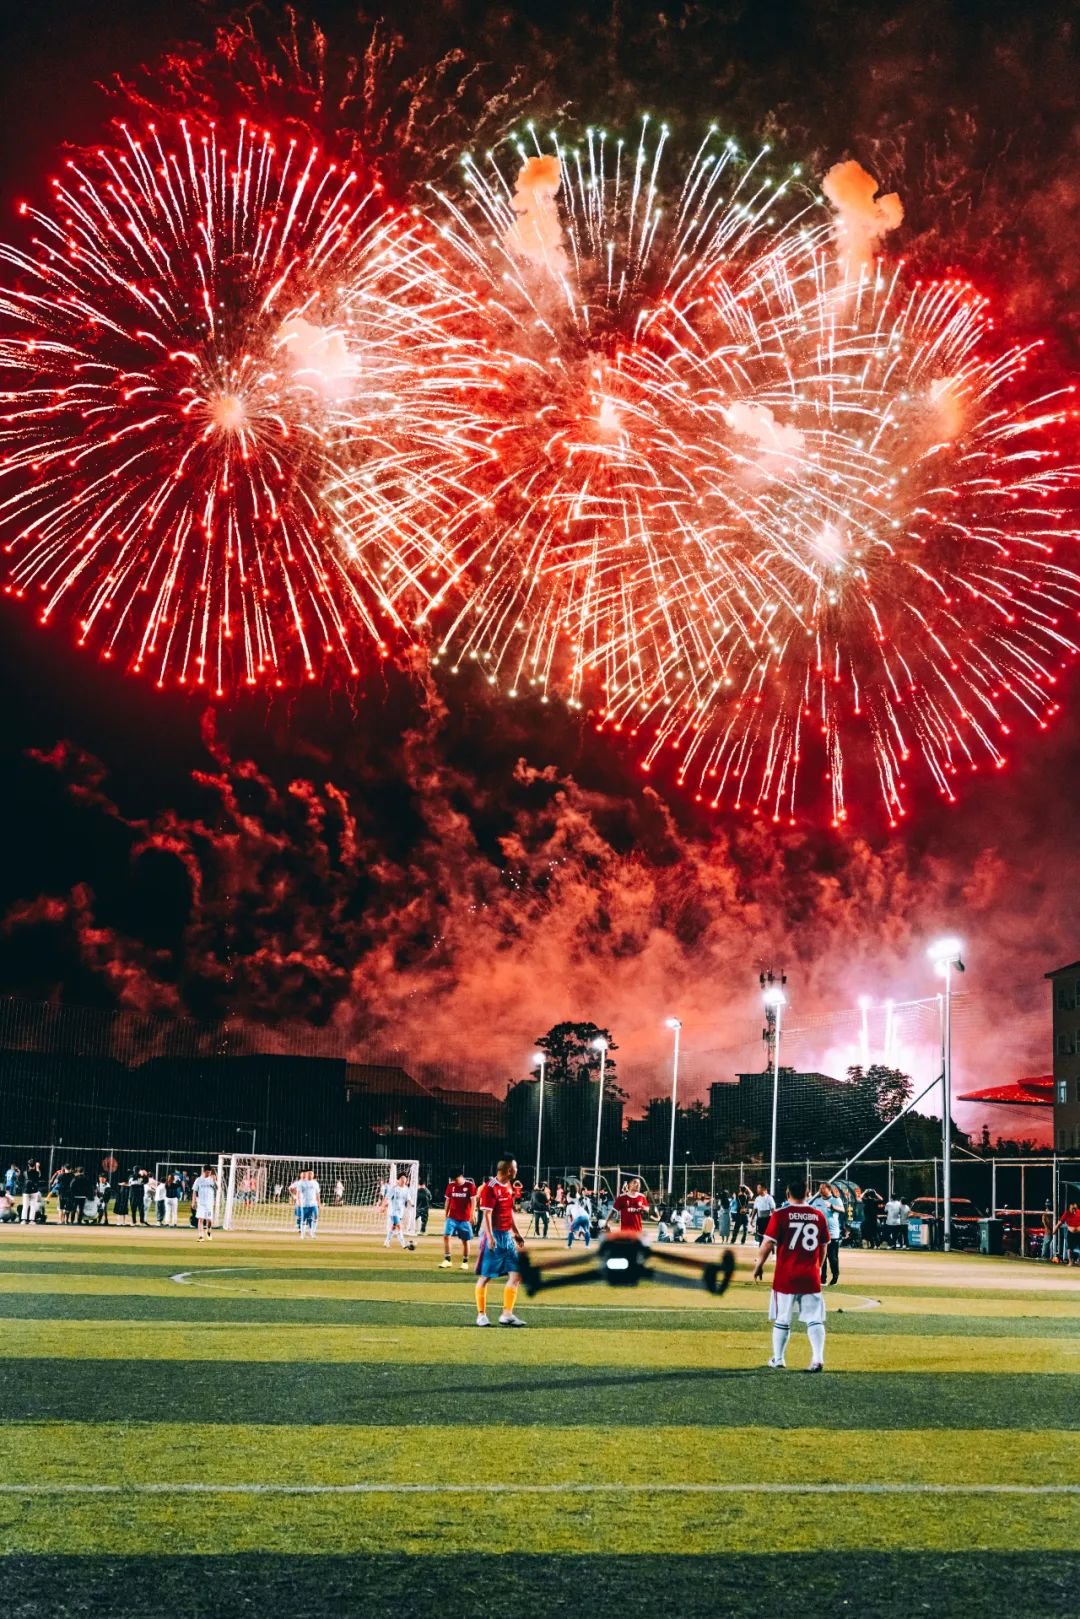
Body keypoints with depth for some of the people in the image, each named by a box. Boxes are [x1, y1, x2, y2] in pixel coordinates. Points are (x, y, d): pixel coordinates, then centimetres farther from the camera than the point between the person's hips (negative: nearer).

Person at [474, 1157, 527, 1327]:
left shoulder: (509, 1186, 12)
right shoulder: (490, 1188, -14)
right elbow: (487, 1214, -18)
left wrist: (516, 1233, 21)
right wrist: (490, 1237, -25)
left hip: (507, 1236, 8)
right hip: (494, 1236, -8)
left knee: (516, 1274, 3)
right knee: (485, 1276, 1)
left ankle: (507, 1315, 9)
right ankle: (481, 1315, 10)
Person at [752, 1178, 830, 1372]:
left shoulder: (780, 1215, -8)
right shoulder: (818, 1216, 3)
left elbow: (768, 1243, -10)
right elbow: (823, 1247, 11)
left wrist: (759, 1265, 4)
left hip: (786, 1276, -2)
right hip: (811, 1276, 2)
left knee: (782, 1319, 9)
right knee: (815, 1319, 3)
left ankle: (778, 1359, 18)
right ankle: (818, 1358, -10)